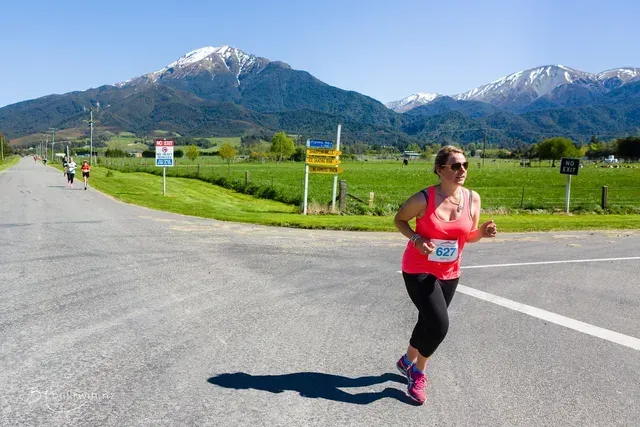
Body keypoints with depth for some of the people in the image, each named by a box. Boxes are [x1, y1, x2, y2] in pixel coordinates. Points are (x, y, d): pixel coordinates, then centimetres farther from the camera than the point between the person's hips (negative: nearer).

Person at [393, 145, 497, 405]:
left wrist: (483, 232, -17)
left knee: (429, 321, 17)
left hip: (449, 273, 6)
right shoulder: (424, 199, -19)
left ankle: (408, 361, 45)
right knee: (439, 324, -14)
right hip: (418, 271, -5)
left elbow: (468, 236, 5)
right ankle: (418, 373, 14)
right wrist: (416, 239, -21)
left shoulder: (473, 199, -6)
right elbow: (399, 220, -4)